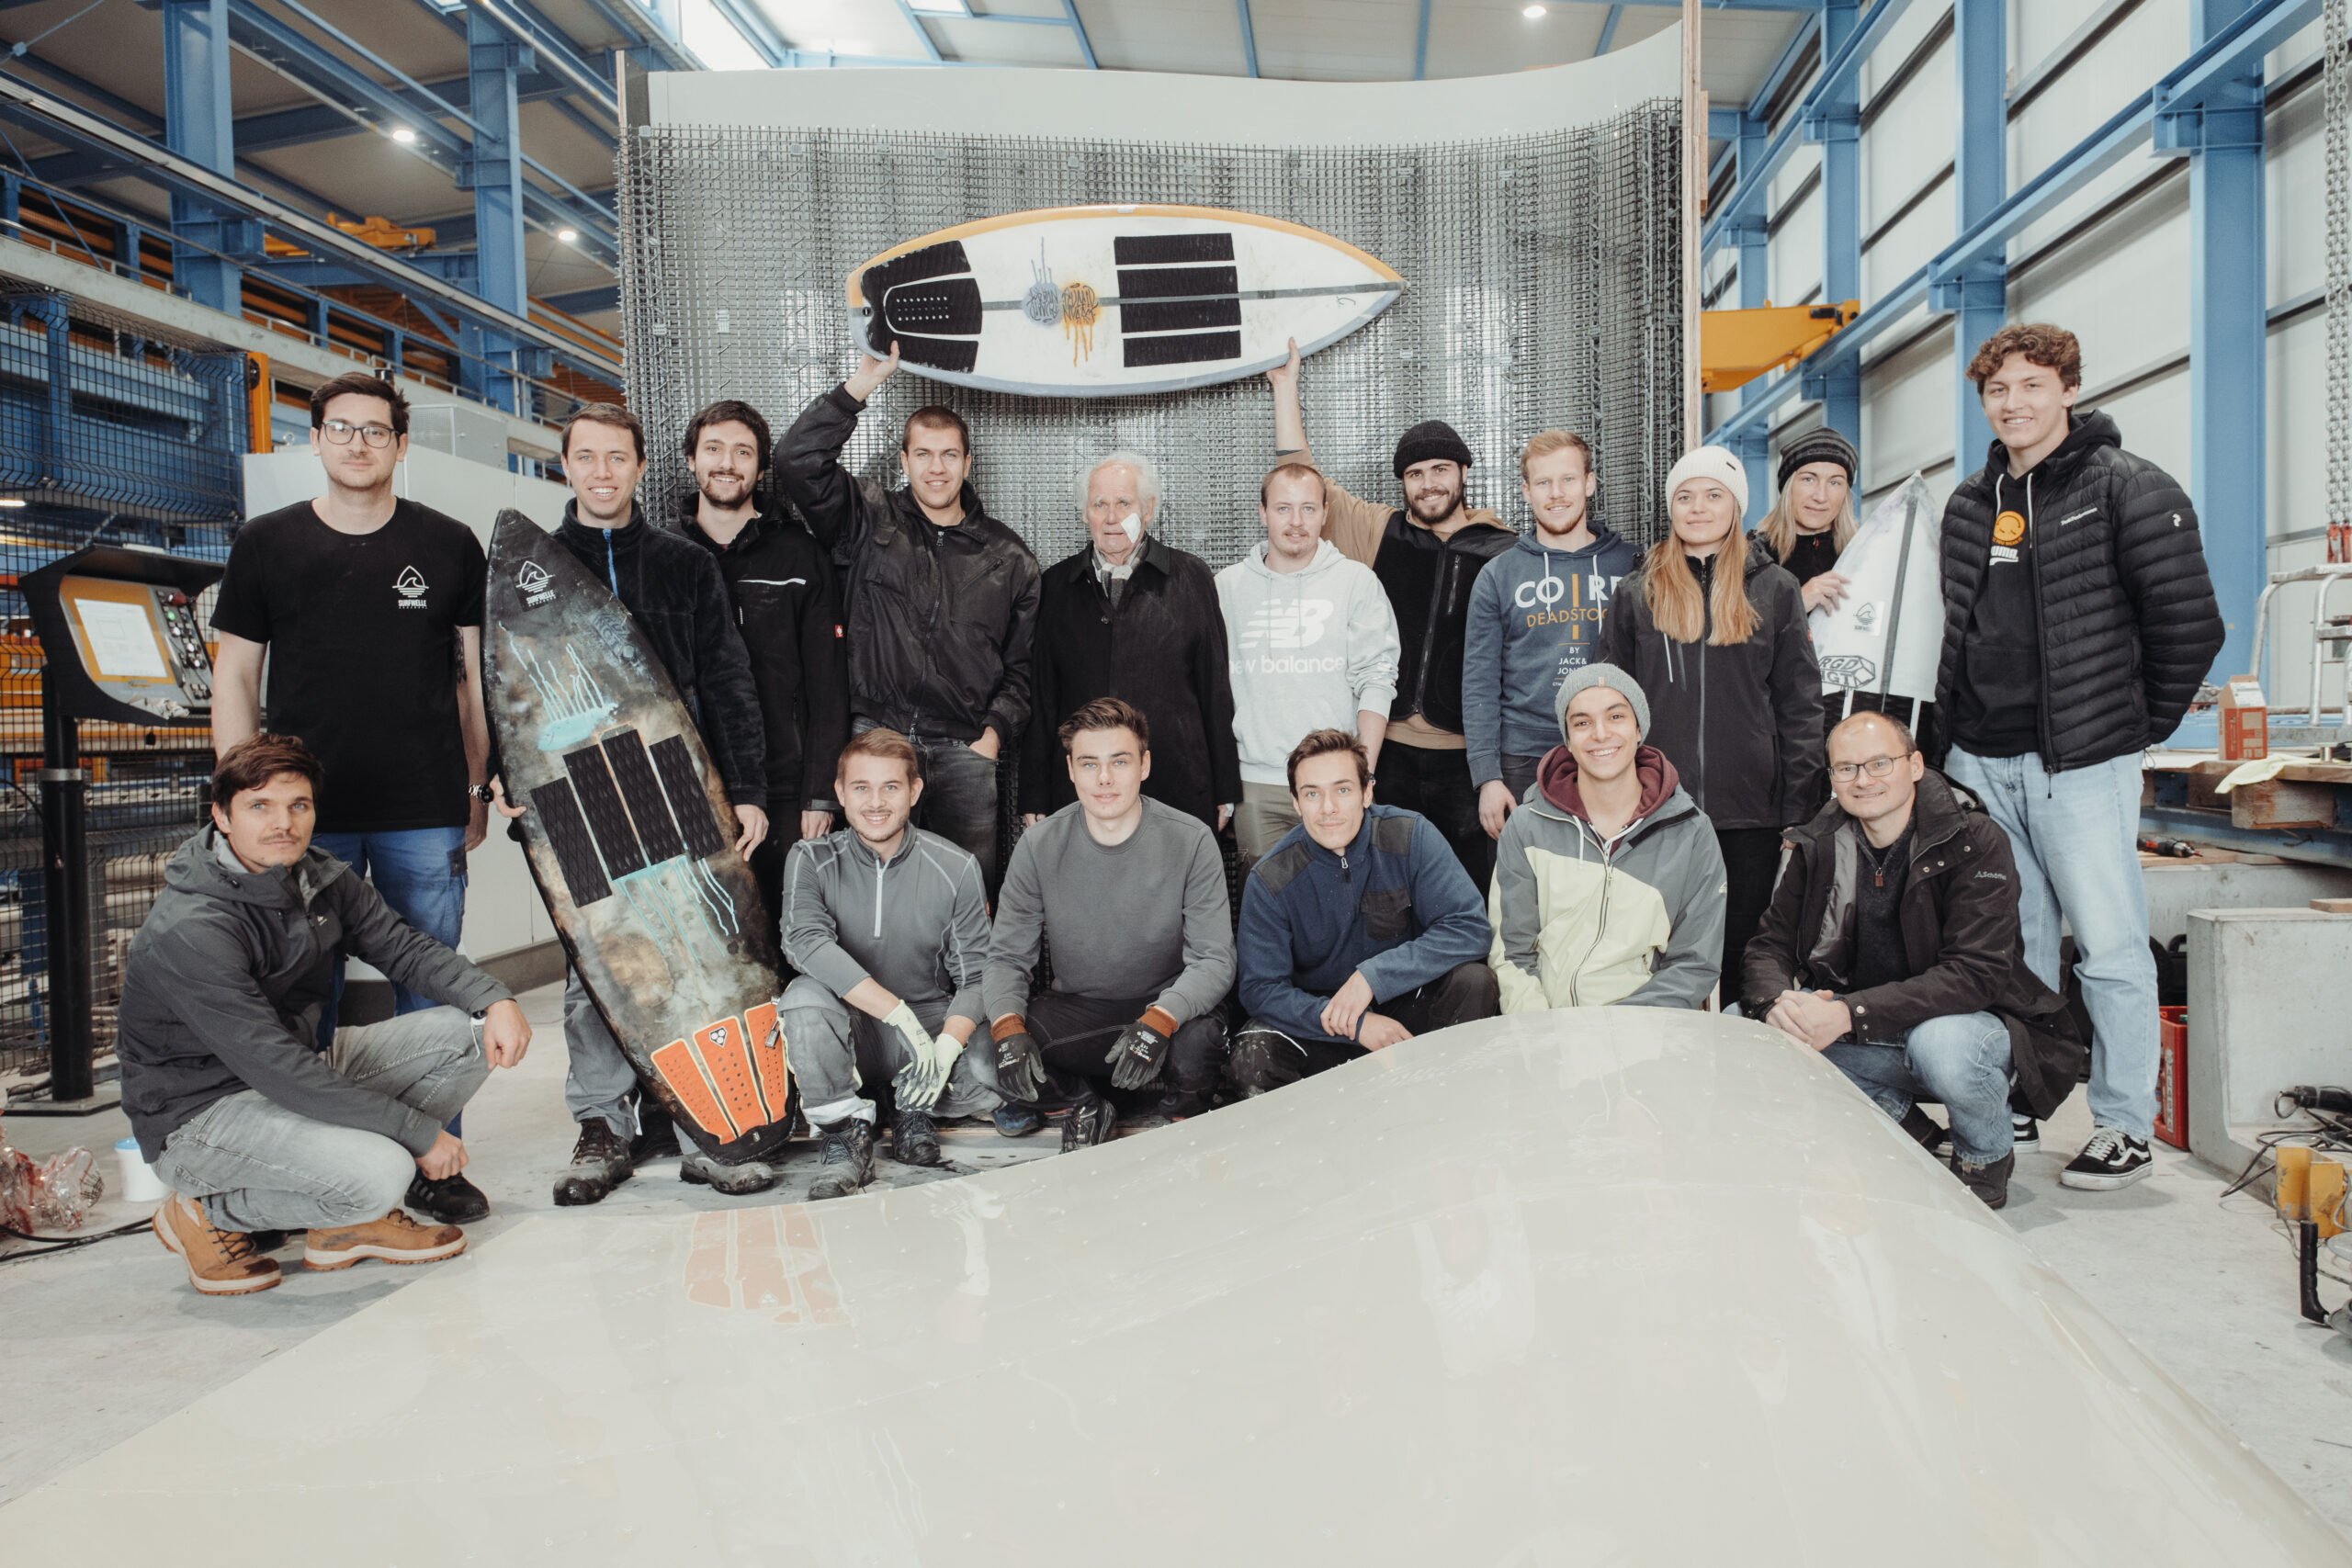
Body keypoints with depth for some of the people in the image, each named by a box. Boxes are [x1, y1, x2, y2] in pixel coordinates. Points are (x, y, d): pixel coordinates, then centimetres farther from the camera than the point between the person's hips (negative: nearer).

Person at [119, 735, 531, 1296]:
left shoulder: (319, 878, -2)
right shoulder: (188, 931, -26)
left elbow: (404, 946, 4)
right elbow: (278, 1071, -29)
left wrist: (495, 1001, -17)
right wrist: (418, 1131, -26)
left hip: (300, 1072, 8)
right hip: (198, 1112, -8)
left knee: (470, 1032, -7)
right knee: (382, 1175, -32)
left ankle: (355, 1218, 4)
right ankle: (210, 1215, -1)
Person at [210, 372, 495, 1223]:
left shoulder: (450, 546, 6)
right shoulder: (265, 544, 7)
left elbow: (476, 675, 10)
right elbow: (235, 677, 9)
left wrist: (478, 790, 7)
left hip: (425, 813, 0)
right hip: (304, 811, 1)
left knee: (430, 993, 5)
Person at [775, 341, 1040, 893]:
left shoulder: (1008, 557, 13)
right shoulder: (870, 522, 10)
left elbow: (1022, 664, 14)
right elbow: (797, 461, -5)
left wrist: (994, 733, 1)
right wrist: (862, 384, -8)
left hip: (964, 750, 1)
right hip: (874, 736, -1)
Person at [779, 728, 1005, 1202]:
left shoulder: (956, 869, -5)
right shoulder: (811, 860, -7)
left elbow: (976, 976, -6)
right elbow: (805, 942, -25)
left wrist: (947, 1046, -26)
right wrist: (901, 1014, -33)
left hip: (935, 1020, 1)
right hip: (850, 1032, 0)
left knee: (995, 1078, -28)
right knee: (805, 996, -32)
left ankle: (916, 1106, 6)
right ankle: (846, 1133, -14)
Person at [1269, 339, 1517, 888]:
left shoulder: (1503, 549, 4)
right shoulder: (1377, 531, 8)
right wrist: (1286, 387, 7)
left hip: (1467, 751, -1)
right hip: (1388, 745, 1)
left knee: (1474, 885, 4)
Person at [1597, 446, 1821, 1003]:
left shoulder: (1775, 590, 7)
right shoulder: (1635, 595, 9)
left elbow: (1800, 705, 5)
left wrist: (1797, 810, -1)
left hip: (1751, 813, 0)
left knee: (1741, 951, 5)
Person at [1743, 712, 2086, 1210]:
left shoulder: (1977, 842, -15)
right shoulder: (1820, 846, -1)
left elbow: (1976, 973, -26)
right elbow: (1769, 946, -1)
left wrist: (1852, 1014, -36)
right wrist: (1777, 1003, -26)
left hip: (1974, 1023, -4)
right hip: (1868, 1037, 4)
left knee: (1941, 1041, -39)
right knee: (1742, 1023, -19)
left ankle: (1987, 1157, -2)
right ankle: (1903, 1125, 2)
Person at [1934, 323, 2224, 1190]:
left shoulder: (2129, 489, -4)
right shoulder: (1969, 504, 14)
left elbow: (2189, 623, -5)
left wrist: (2140, 724, -1)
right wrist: (1962, 718, 13)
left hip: (2082, 761, -5)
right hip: (1980, 760, 6)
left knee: (2110, 947, -1)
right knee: (2012, 942, 13)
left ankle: (2124, 1126, 9)